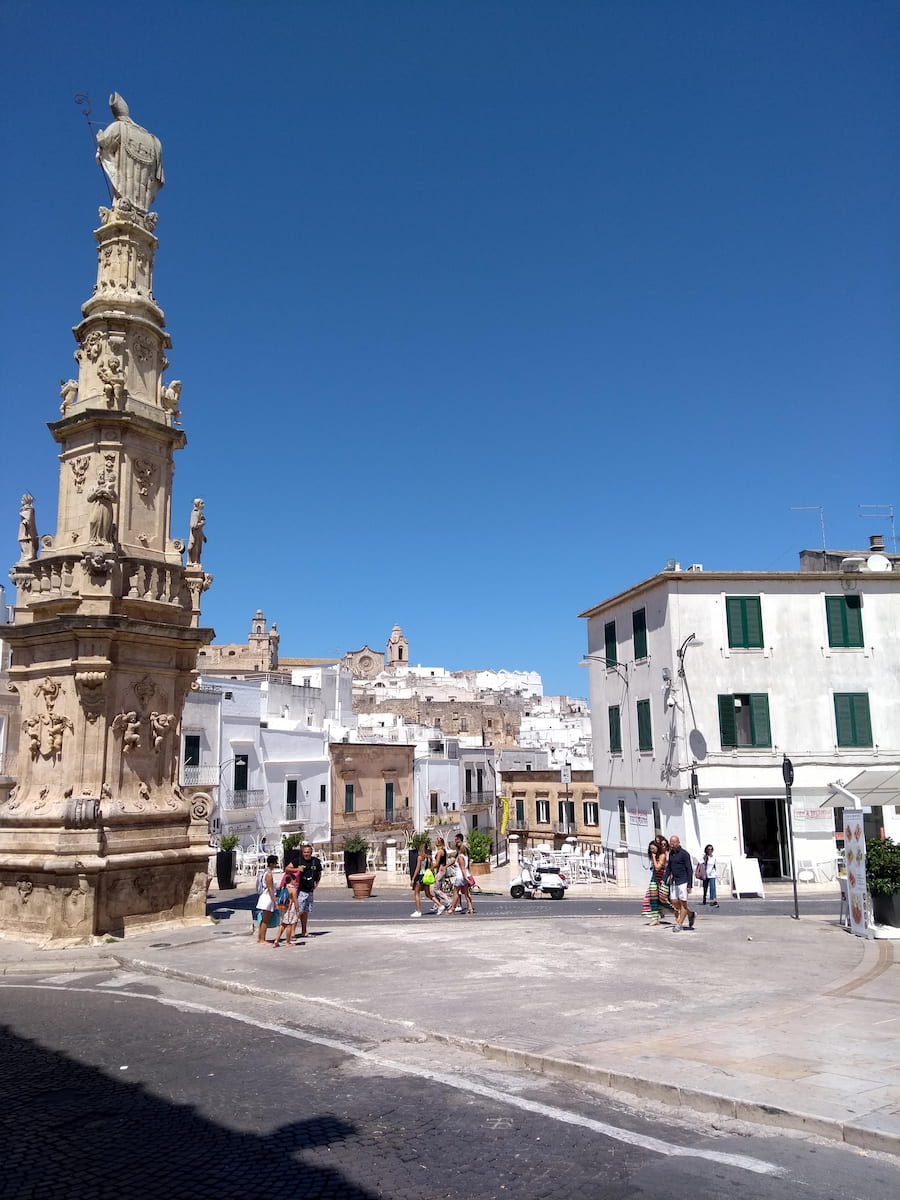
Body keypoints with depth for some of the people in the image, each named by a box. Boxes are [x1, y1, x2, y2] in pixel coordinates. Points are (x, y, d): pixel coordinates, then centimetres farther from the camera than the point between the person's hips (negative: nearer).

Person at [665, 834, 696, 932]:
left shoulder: (684, 854, -12)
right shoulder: (671, 853, 9)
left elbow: (690, 870, -12)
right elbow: (669, 867, 20)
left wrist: (689, 885, -16)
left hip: (683, 882, -7)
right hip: (674, 881, 7)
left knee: (683, 903, -3)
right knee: (674, 902, 5)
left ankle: (679, 925, 3)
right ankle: (691, 914, 26)